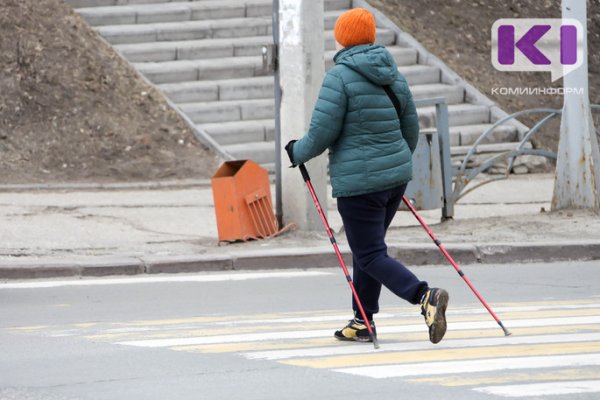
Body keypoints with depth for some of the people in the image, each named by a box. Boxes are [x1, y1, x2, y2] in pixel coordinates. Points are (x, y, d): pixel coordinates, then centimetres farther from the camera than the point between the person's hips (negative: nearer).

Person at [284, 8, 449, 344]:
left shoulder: (340, 76, -13)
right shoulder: (392, 73, 7)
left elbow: (322, 133, -15)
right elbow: (410, 127, 14)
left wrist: (297, 153, 4)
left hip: (359, 182, -8)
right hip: (395, 176, 8)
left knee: (370, 256, -4)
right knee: (367, 248, 20)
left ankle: (425, 296, -25)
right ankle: (363, 323, 24)